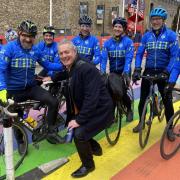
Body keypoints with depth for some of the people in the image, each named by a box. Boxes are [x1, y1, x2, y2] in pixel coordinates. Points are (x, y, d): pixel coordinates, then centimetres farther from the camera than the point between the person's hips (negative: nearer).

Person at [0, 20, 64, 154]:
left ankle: (51, 131, 7)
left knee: (54, 102, -12)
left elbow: (47, 65, 4)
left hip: (31, 87, 3)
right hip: (14, 90, -3)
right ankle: (20, 141, 38)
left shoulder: (35, 50, -1)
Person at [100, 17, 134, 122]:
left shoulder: (128, 42, -8)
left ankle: (129, 110, 18)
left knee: (122, 93, -13)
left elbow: (129, 59, -19)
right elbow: (104, 58, -9)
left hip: (124, 73, -3)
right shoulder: (108, 43, 1)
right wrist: (102, 72, -24)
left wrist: (125, 73, -32)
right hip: (113, 72, 3)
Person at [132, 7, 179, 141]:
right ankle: (141, 122, 26)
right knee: (143, 99, 6)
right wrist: (137, 69, -11)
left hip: (163, 73, -2)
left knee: (167, 101, 4)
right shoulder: (146, 36, 4)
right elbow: (139, 53, 3)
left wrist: (166, 72, -21)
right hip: (148, 71, 3)